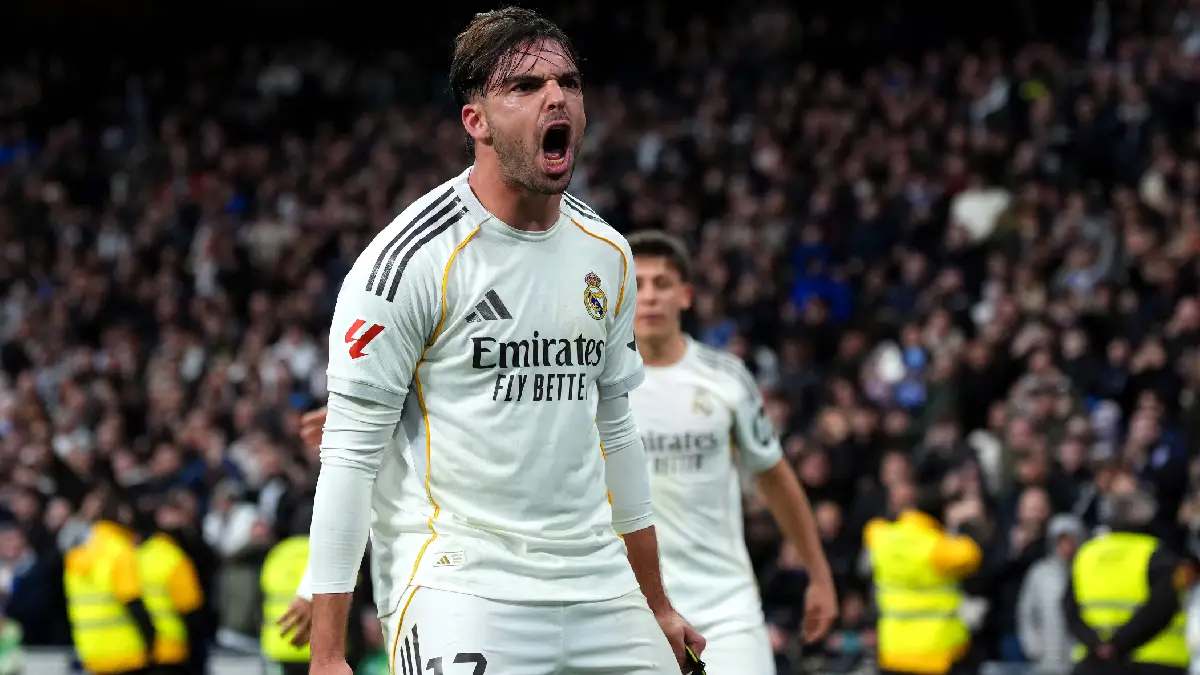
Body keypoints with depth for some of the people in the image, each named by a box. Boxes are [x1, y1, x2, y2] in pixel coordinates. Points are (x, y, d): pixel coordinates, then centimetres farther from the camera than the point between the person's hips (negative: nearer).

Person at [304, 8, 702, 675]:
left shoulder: (607, 254, 11)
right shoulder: (414, 258, -9)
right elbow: (350, 451, -9)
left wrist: (657, 606, 23)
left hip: (599, 588, 6)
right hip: (460, 589, -6)